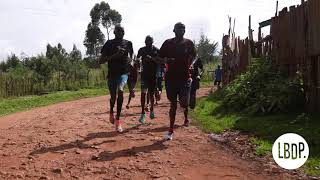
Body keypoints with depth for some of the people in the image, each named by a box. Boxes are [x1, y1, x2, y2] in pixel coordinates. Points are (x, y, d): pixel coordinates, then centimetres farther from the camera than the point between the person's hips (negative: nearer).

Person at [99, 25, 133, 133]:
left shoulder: (128, 43, 7)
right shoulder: (109, 43, 0)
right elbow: (101, 60, -4)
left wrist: (128, 59, -3)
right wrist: (114, 56, -18)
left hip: (123, 72, 0)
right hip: (112, 73, 0)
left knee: (120, 91, -25)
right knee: (113, 97, 7)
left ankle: (117, 119, -15)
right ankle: (111, 113, 41)